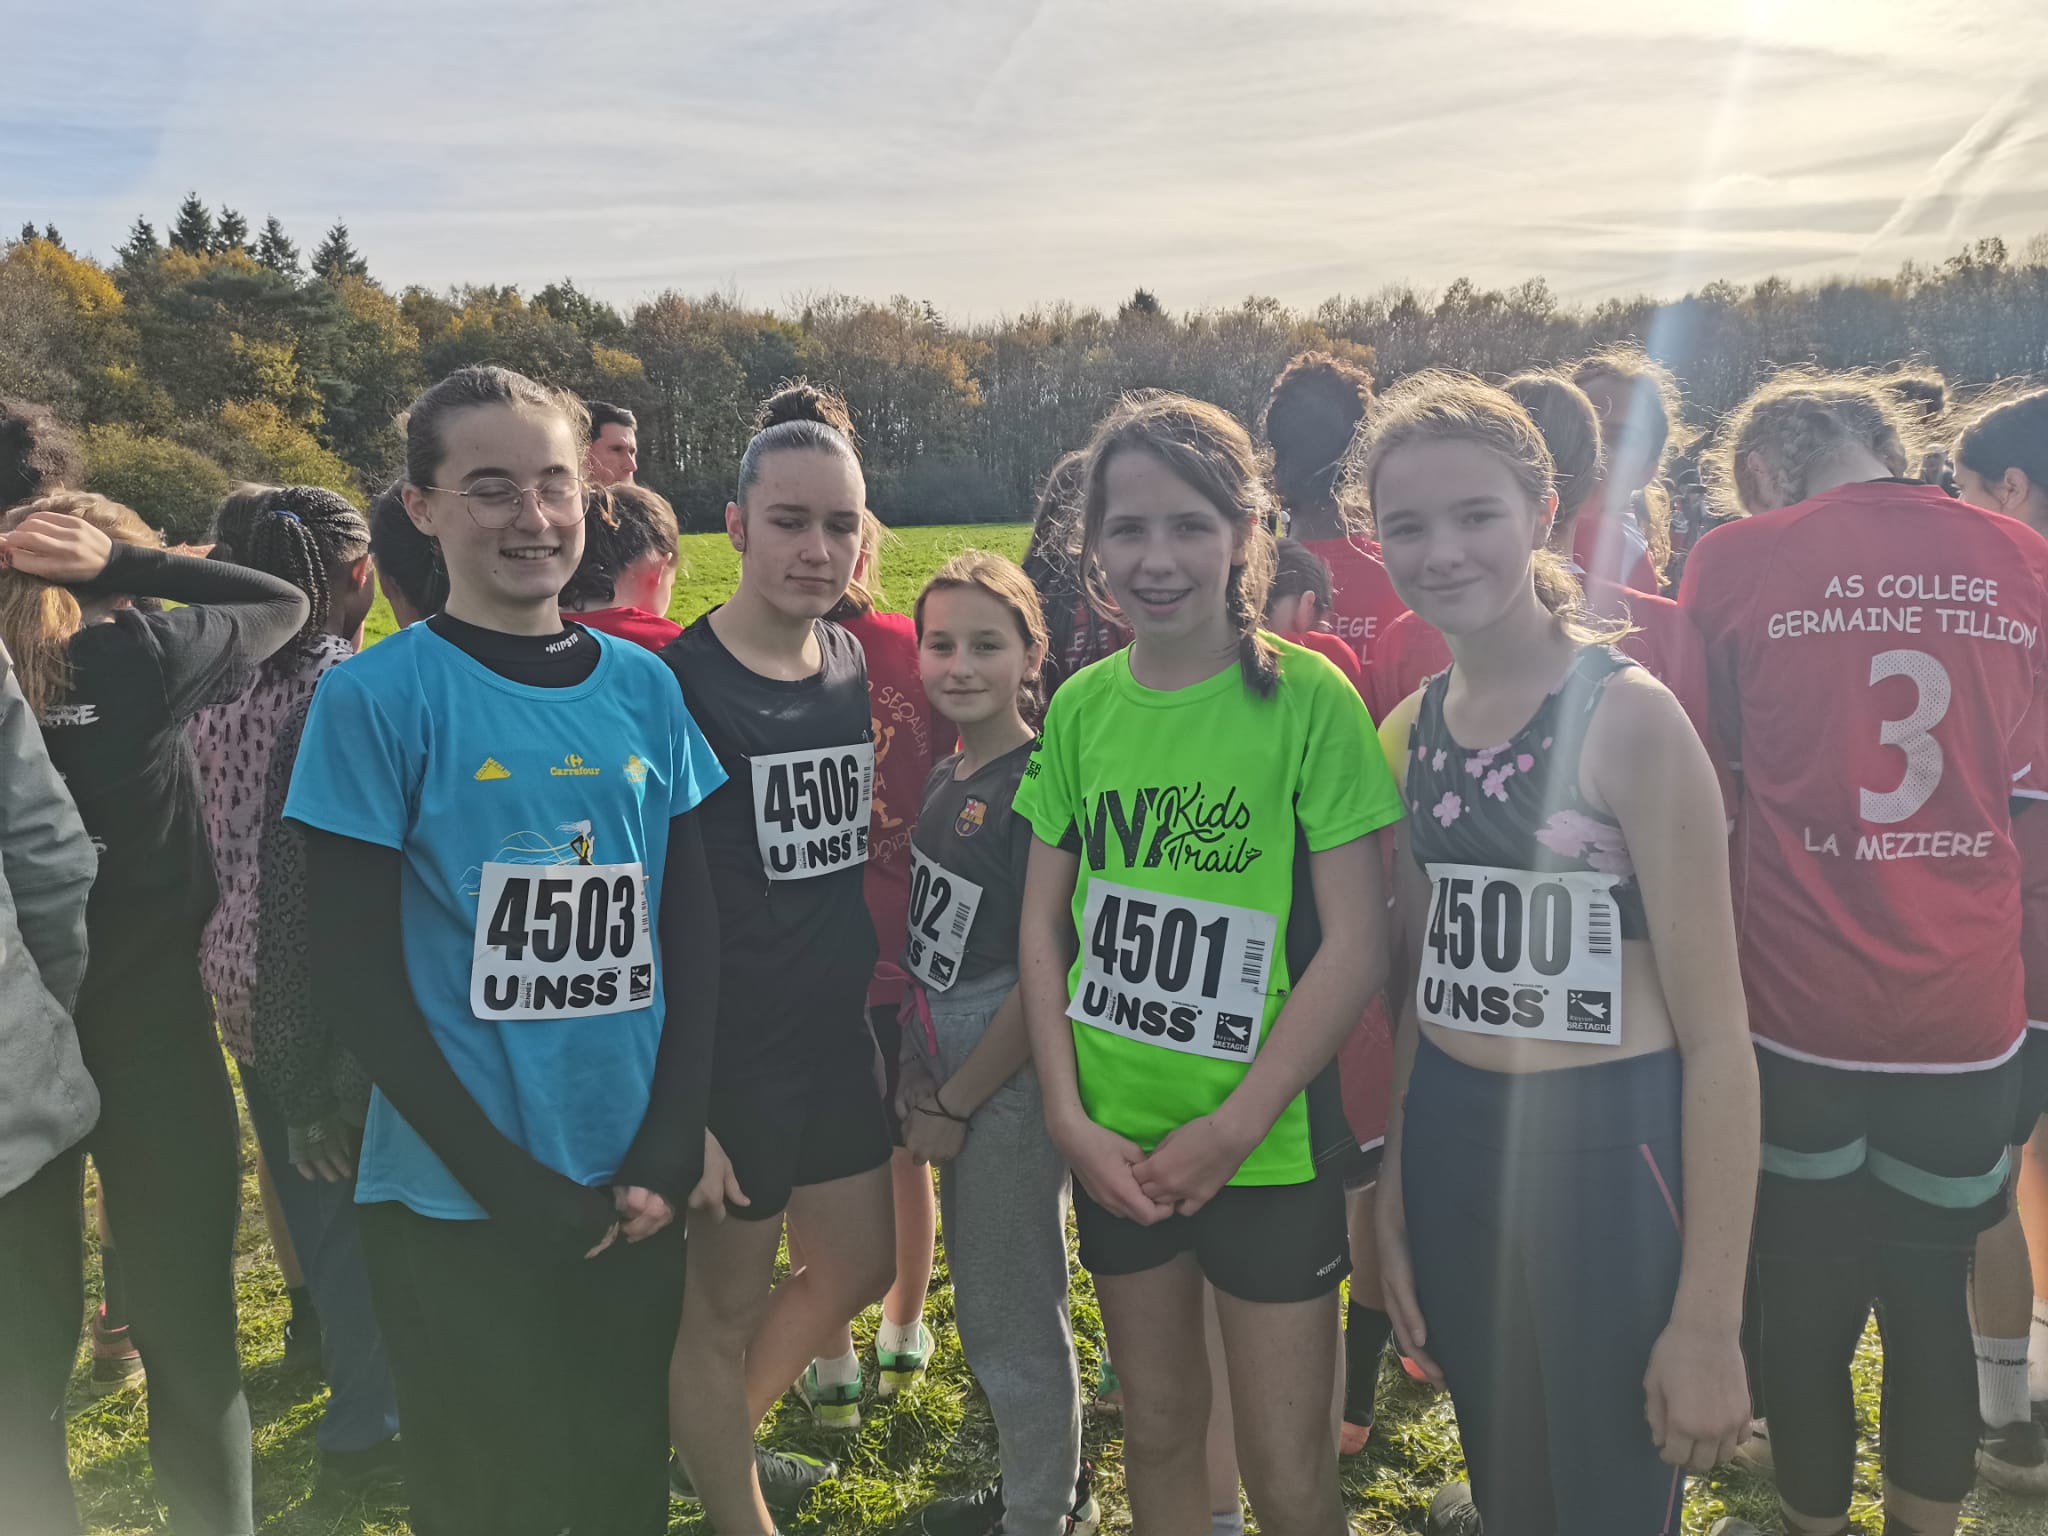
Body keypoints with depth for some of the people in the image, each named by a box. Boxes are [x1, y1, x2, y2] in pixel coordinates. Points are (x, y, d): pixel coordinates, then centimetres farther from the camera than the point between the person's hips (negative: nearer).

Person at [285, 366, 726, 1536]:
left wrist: (672, 1148, -5)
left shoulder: (643, 686, 2)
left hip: (637, 1196, 4)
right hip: (460, 1210, -3)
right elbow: (355, 974, -10)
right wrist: (510, 1182, -13)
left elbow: (693, 925, 4)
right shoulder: (377, 697, -9)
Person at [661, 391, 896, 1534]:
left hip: (840, 1039, 7)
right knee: (721, 1309, 10)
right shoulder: (675, 682, -16)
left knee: (859, 1269, 22)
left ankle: (723, 1440, 46)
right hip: (728, 1055, -7)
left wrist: (884, 1009, 12)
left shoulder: (855, 665, 4)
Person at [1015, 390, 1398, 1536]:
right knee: (1158, 1427, 21)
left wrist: (1233, 1127, -14)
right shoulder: (1082, 707, 1)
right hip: (1115, 1144, 4)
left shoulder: (1308, 697, -12)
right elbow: (1044, 924, 5)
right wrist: (1070, 1114, -4)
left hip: (1270, 1144, -3)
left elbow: (1356, 942, -13)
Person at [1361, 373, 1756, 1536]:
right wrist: (1393, 1202, 12)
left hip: (1612, 1161, -5)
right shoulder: (1410, 731, 3)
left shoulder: (1629, 716, -14)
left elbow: (1715, 1034, -14)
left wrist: (1710, 1318, -14)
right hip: (1451, 1150, 5)